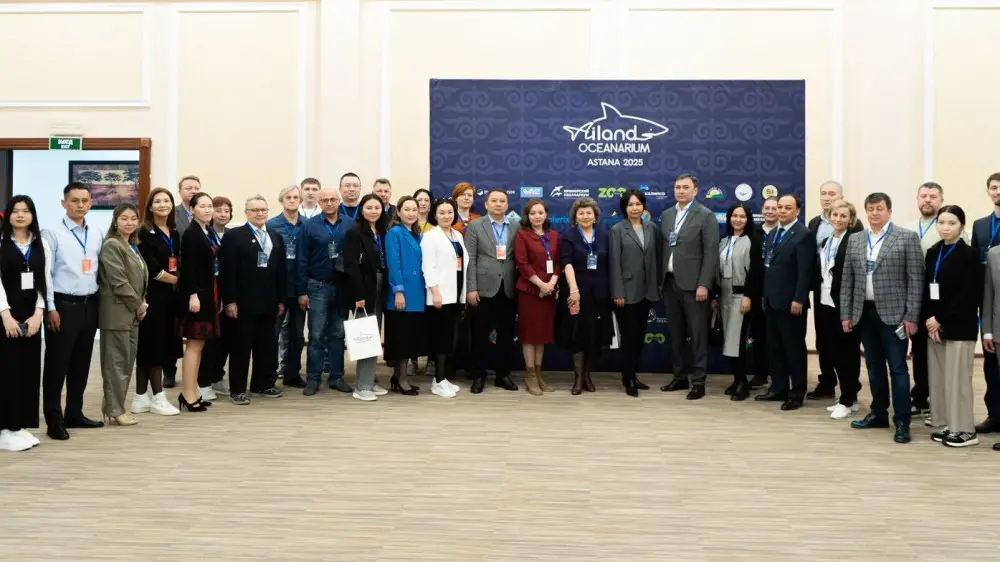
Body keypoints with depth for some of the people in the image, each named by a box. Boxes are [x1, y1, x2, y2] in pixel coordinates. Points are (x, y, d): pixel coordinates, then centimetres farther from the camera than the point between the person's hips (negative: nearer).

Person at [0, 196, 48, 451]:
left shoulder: (42, 245, 10)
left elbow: (44, 281, 5)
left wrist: (38, 313, -6)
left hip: (31, 314, 4)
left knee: (30, 369, 5)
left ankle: (22, 426, 13)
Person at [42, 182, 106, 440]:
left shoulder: (97, 235, 10)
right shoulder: (52, 233, -5)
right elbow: (45, 272, -9)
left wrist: (100, 304, 9)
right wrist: (51, 308, -12)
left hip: (90, 304, 5)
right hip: (63, 304, -5)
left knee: (81, 364, 13)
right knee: (57, 365, 1)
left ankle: (74, 413, 25)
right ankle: (54, 420, 9)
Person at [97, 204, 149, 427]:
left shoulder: (132, 246, 17)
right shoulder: (111, 245, -10)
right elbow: (119, 281, -18)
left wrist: (141, 305, 7)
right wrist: (139, 305, -11)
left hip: (132, 313, 9)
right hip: (117, 313, -9)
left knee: (128, 362, 11)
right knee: (116, 363, -3)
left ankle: (114, 406, 19)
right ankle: (115, 410, 3)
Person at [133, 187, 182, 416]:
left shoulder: (174, 233, 13)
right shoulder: (145, 233, -9)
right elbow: (151, 268, -15)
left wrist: (177, 282, -1)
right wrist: (176, 279, -6)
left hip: (170, 295, 7)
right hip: (152, 295, -7)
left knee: (163, 344, 8)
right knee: (154, 344, -2)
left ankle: (141, 397, 16)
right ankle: (158, 397, 5)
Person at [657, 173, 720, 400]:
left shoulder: (706, 216, -4)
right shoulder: (666, 215, 12)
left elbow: (711, 253, -10)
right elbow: (662, 249, 13)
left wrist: (703, 285, -16)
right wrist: (659, 280, 9)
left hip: (692, 284, -5)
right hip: (670, 282, 6)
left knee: (697, 334, 0)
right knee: (676, 334, 11)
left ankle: (698, 381, 6)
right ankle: (680, 377, 20)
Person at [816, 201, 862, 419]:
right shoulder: (826, 241, 14)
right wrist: (816, 300, 10)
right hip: (826, 304, 8)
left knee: (846, 352, 1)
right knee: (831, 351, 11)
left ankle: (848, 401, 10)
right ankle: (847, 398, 21)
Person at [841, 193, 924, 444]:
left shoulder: (907, 237, -4)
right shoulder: (855, 240, 9)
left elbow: (916, 279, -7)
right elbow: (847, 279, 10)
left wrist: (911, 316, -12)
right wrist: (846, 314, 5)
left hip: (893, 313, -4)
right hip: (864, 312, 5)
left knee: (897, 367, -2)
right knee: (874, 366, 13)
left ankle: (902, 421, 4)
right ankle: (878, 413, 24)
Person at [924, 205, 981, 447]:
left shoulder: (970, 255, -6)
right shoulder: (932, 253, 10)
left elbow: (970, 296, -13)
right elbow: (926, 289, 9)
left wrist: (942, 320, -13)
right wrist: (928, 319, -5)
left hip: (959, 326, -5)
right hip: (934, 325, 6)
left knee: (957, 378, -3)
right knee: (937, 377, 7)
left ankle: (964, 429, 6)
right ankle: (945, 424, 17)